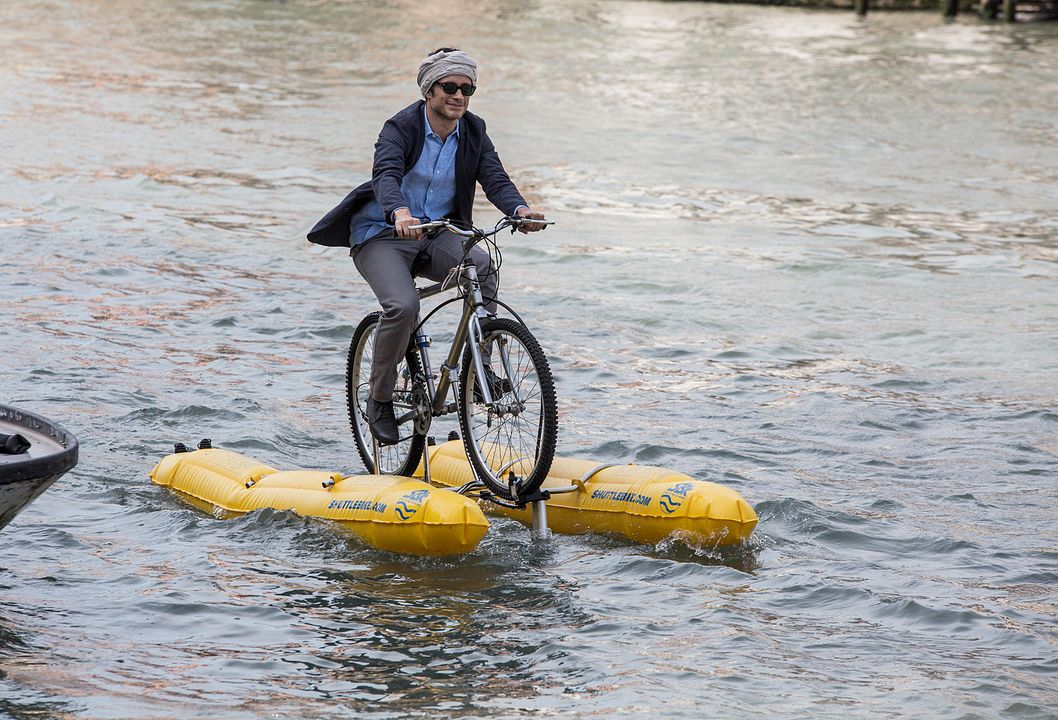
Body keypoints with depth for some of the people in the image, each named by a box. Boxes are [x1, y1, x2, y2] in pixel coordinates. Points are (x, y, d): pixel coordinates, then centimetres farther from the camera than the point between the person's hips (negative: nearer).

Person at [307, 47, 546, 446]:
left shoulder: (473, 132, 1)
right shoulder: (402, 127, -14)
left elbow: (495, 179, -12)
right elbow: (386, 175, -32)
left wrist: (521, 210, -35)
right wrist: (400, 214, -54)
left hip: (436, 236, 4)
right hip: (382, 235, -4)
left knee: (482, 265, -28)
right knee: (403, 306, -30)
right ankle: (379, 399, -9)